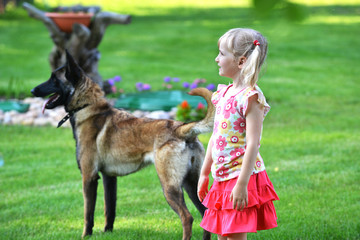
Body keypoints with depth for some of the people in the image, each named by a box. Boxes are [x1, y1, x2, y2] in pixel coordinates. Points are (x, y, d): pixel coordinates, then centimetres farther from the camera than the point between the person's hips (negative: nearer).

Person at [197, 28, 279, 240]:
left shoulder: (250, 97, -14)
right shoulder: (225, 93, 12)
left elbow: (252, 143, -20)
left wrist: (242, 184, -24)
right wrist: (204, 173, 21)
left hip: (243, 177, -8)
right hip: (223, 179, 8)